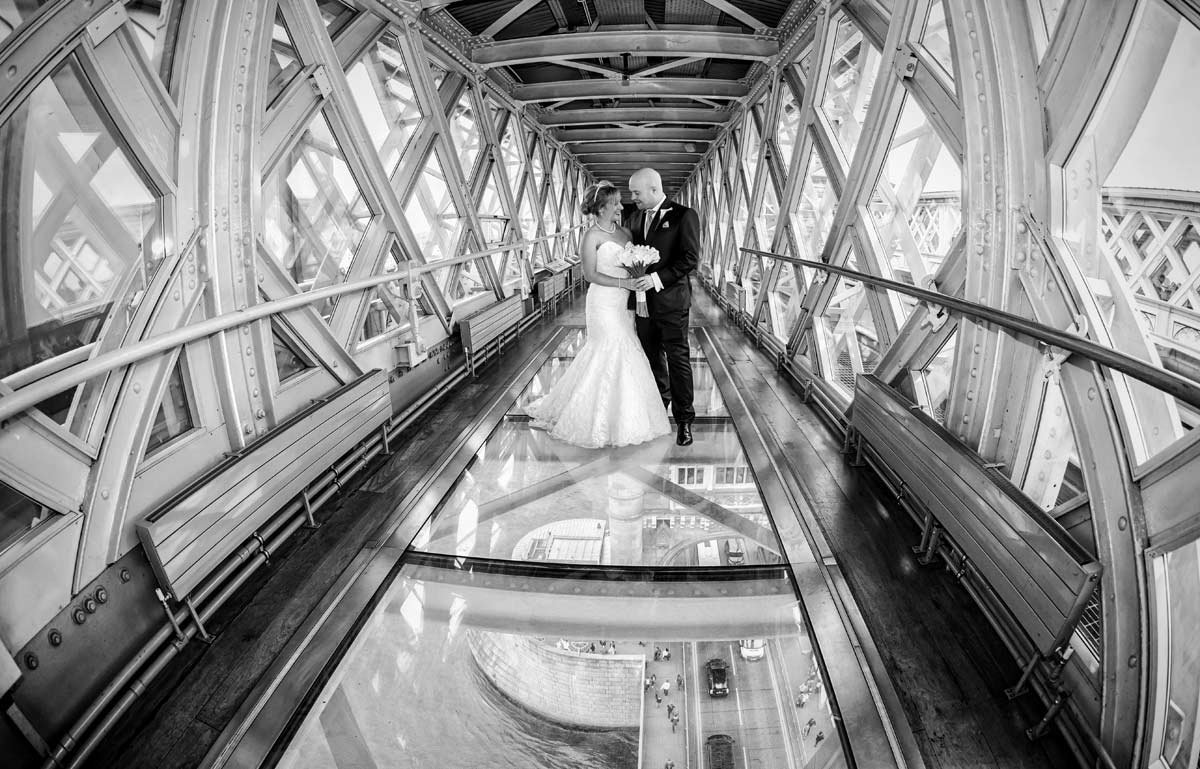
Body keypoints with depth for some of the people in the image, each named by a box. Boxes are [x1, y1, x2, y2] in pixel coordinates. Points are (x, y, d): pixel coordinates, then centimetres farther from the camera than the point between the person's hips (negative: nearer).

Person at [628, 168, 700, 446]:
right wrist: (634, 278, 2)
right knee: (652, 357, 16)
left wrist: (657, 278, -21)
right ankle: (660, 403, 34)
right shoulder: (636, 218, 12)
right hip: (643, 300, 6)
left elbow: (691, 258, -14)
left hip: (671, 300, -6)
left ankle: (684, 419, 8)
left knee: (678, 359, -1)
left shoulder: (684, 215, -8)